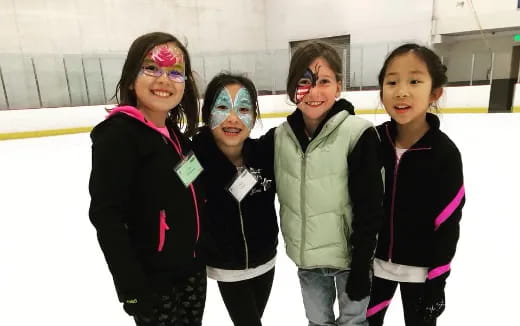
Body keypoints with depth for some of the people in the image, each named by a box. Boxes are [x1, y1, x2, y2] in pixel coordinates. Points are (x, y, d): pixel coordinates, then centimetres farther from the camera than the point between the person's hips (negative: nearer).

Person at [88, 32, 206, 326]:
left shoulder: (176, 134, 4)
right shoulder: (118, 134, -18)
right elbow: (105, 215, -20)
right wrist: (132, 288, -20)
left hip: (193, 267, 7)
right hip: (153, 280, -7)